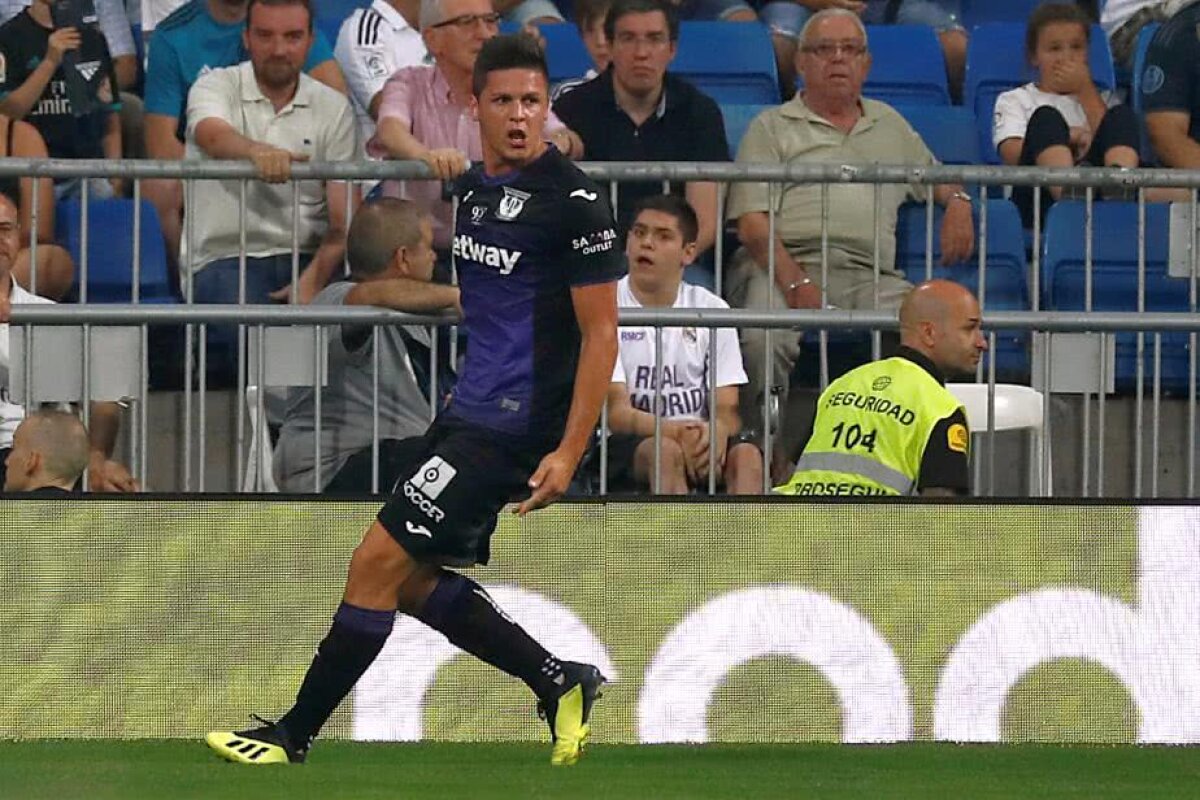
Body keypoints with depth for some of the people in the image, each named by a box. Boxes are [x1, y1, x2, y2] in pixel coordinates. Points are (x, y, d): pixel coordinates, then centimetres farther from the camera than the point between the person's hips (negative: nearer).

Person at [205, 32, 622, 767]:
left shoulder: (574, 202, -14)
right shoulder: (473, 186, 11)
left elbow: (600, 333, -14)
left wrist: (568, 452, -19)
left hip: (514, 426, -9)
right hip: (470, 410, 9)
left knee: (380, 562, -8)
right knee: (413, 577, 11)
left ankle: (293, 736, 0)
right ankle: (561, 684, 19)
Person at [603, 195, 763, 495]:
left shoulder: (712, 309, 8)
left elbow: (727, 409, 3)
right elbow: (615, 413, -11)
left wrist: (718, 431, -24)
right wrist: (674, 432, -31)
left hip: (700, 442, 3)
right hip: (627, 447, -3)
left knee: (746, 455, -28)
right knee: (667, 453, -36)